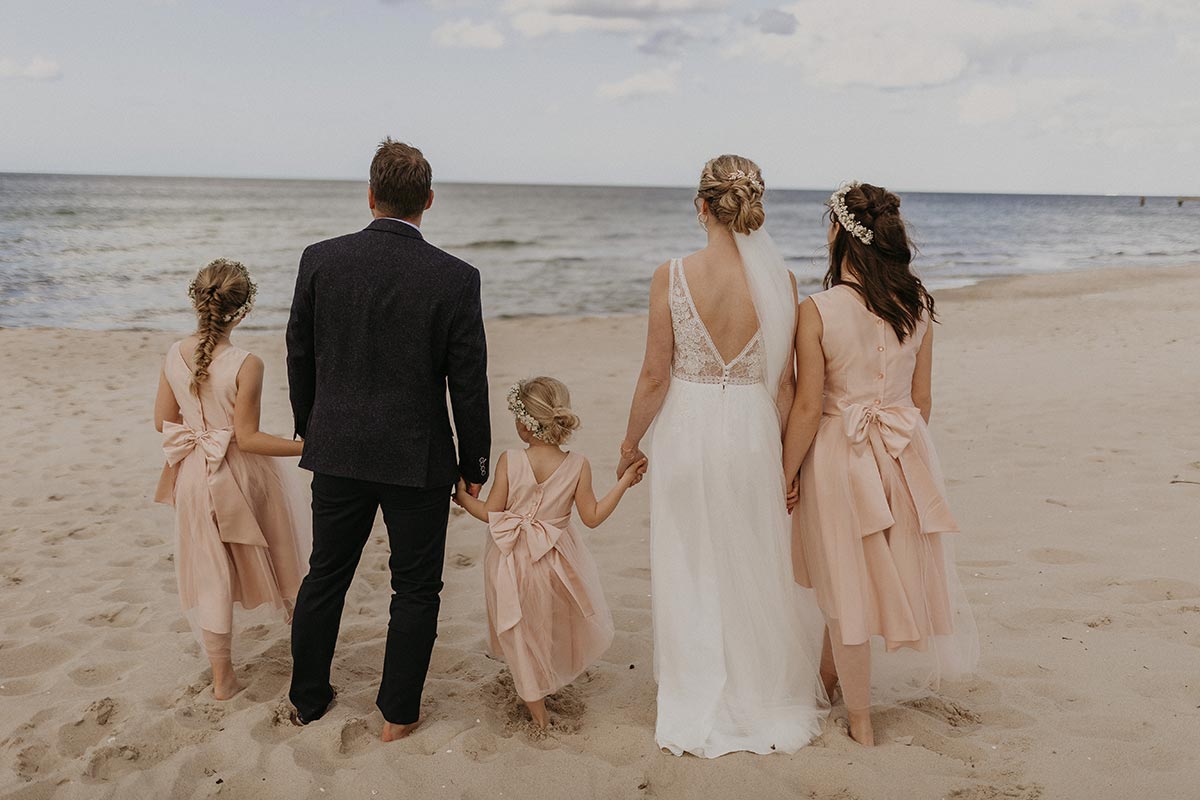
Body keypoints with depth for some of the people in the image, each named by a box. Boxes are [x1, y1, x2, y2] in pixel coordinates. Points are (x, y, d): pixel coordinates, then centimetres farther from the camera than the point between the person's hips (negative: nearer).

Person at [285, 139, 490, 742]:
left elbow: (299, 358, 3)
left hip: (337, 450, 3)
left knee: (325, 577, 19)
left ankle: (308, 697, 33)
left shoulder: (320, 260, -6)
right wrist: (474, 466, 3)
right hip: (418, 459, -3)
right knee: (416, 589, 13)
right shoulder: (456, 279, -13)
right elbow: (468, 384, -9)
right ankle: (398, 714, 22)